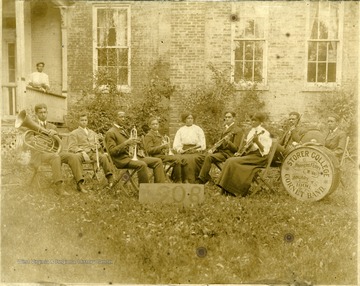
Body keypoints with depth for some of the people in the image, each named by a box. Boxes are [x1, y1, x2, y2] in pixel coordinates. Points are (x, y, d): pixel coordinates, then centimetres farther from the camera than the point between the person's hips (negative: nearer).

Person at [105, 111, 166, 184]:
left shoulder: (124, 130, 21)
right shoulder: (110, 133, -5)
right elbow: (112, 151, -14)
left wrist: (135, 142, 2)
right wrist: (125, 143, -24)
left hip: (132, 156, 9)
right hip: (122, 159, -9)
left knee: (157, 161, -5)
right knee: (142, 164, -37)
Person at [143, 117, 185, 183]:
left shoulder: (158, 135, 26)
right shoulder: (148, 136, -2)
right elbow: (149, 150, -14)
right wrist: (162, 146, -20)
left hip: (163, 154, 9)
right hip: (156, 156, -9)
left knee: (180, 157, -11)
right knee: (177, 159, -24)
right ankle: (177, 181, -15)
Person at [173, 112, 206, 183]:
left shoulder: (198, 129, 18)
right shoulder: (180, 130, 21)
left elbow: (202, 144, 9)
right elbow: (176, 145, 12)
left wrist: (196, 149, -9)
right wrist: (180, 149, -8)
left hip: (195, 151, -1)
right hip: (184, 152, 1)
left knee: (192, 158, -34)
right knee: (184, 159, -33)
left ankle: (191, 181, -32)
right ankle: (185, 180, -33)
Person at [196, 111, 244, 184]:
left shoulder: (238, 131, -4)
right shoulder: (225, 129, 21)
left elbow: (235, 148, -9)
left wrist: (228, 141, -27)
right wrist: (213, 149, 5)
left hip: (227, 154, -8)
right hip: (220, 150, 8)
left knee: (209, 157, -29)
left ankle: (201, 180, -25)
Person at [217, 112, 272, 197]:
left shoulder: (264, 133, -8)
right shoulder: (251, 131, 17)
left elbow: (265, 151, -16)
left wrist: (257, 142, -30)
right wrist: (241, 151, 11)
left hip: (258, 156, -8)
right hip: (249, 154, 8)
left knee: (233, 162, -24)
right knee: (229, 161, -14)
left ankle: (233, 190, -15)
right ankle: (226, 189, -13)